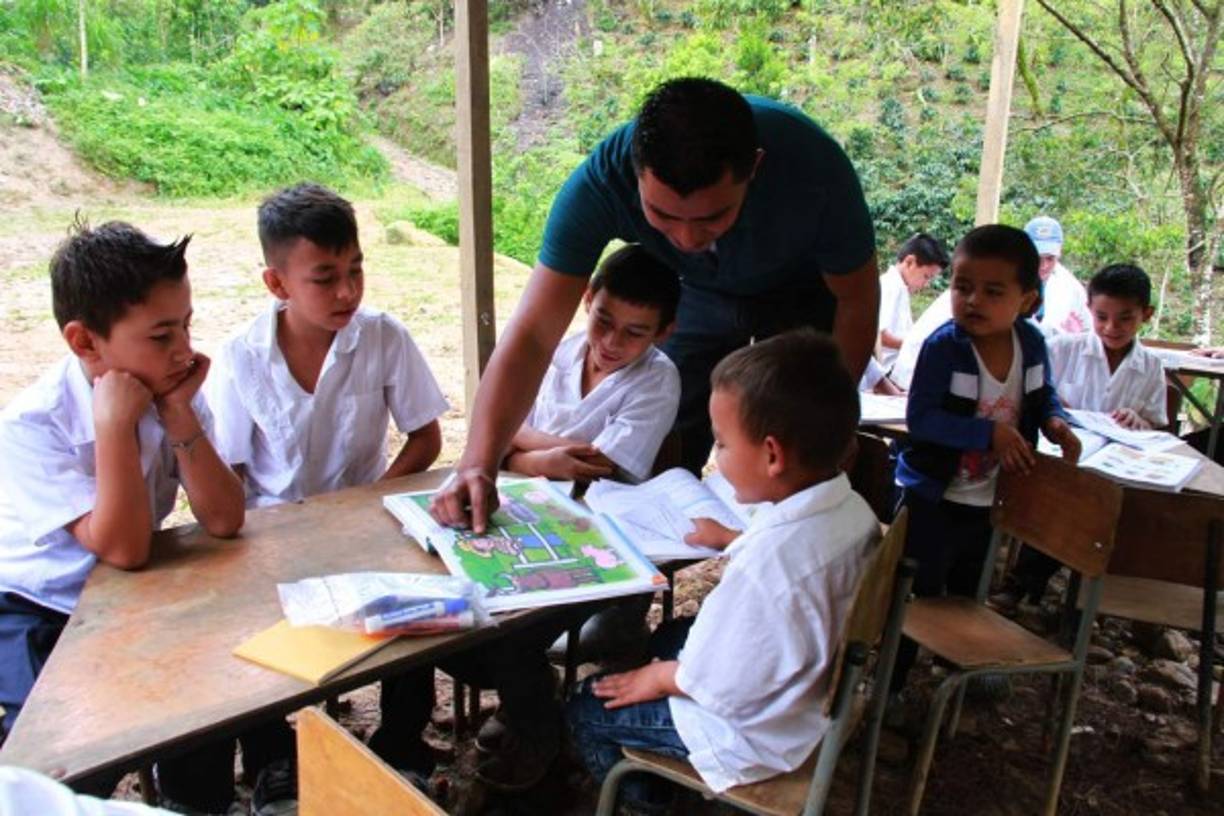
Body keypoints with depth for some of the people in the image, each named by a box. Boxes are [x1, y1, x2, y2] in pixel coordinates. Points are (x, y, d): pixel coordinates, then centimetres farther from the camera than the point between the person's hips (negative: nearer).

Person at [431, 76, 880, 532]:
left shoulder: (812, 168, -38)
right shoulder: (600, 182, -36)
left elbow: (857, 301, -20)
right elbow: (533, 334, -36)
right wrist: (478, 465, -47)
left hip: (804, 294, -1)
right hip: (699, 293, 2)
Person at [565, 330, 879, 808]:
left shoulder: (769, 558, -39)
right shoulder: (851, 508, -13)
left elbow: (723, 684, -27)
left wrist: (660, 677, -10)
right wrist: (733, 541, 16)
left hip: (757, 729, -9)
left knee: (586, 708, 7)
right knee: (671, 635, 30)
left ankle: (644, 800, 33)